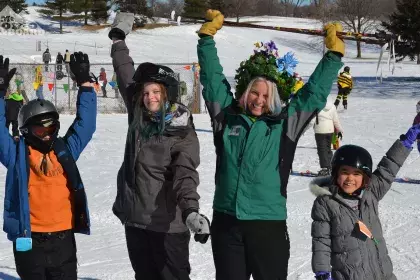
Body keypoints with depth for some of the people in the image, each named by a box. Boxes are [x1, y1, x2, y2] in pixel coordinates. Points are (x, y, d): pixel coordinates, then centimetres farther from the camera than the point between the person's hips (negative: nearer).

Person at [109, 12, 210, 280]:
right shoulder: (138, 118, 3)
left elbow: (186, 174, -23)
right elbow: (126, 79, 15)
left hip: (167, 223, -6)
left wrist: (191, 211, -41)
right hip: (134, 217, 6)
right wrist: (118, 39, 25)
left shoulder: (183, 133, -12)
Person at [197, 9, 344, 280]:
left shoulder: (286, 124, 2)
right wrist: (208, 36, 12)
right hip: (225, 221, 2)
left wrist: (334, 54, 4)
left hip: (269, 224, -2)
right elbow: (212, 78, 12)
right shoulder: (227, 116, 6)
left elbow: (315, 92, 6)